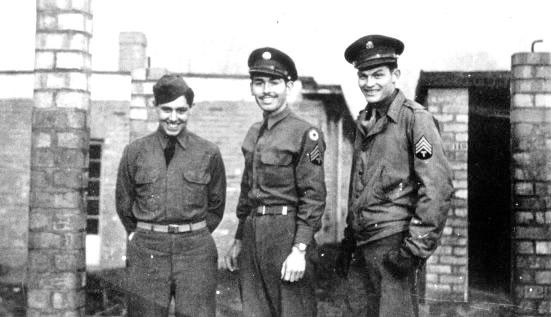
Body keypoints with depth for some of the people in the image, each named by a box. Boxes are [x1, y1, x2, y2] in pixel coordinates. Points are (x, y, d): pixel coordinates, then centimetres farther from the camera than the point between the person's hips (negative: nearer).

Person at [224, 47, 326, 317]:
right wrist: (239, 241, 19)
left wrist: (300, 250, -18)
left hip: (286, 234, -7)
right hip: (252, 237, 7)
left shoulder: (306, 133, -8)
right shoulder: (253, 134, 13)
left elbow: (314, 196, -13)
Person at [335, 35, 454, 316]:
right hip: (365, 241, 7)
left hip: (394, 238, -7)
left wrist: (417, 247, -18)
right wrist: (348, 241, 19)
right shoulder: (364, 122, 13)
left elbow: (438, 186, -15)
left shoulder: (414, 118, -9)